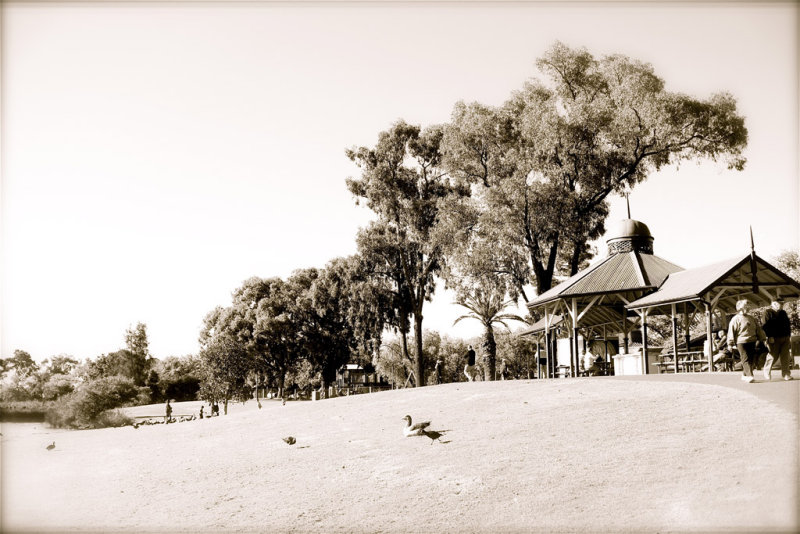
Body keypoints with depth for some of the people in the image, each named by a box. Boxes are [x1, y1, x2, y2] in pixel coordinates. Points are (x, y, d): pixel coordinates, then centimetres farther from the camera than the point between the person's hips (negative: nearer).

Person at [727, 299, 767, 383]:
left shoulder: (751, 318, 17)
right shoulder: (736, 319, -3)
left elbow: (759, 329, 23)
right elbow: (731, 332, -6)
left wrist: (763, 339, 19)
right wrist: (730, 344, -9)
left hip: (752, 342, 7)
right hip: (741, 342, -7)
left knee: (751, 359, 7)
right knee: (746, 359, -11)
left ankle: (744, 375, 18)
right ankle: (749, 375, -18)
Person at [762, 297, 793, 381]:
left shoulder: (783, 313, 18)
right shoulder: (768, 313, -4)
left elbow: (788, 324, 23)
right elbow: (766, 326, -11)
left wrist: (788, 335, 12)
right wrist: (770, 336, -18)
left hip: (785, 338, 6)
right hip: (774, 339, -6)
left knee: (785, 357, 1)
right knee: (773, 356, -3)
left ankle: (786, 374, 3)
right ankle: (767, 373, 15)